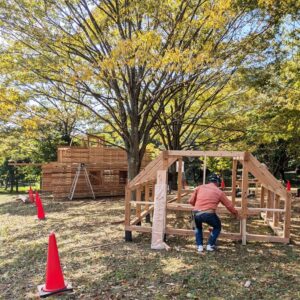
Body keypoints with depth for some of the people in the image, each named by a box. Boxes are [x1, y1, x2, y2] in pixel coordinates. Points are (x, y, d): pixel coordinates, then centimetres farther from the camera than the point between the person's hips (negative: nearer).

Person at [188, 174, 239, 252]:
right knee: (217, 227, 29)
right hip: (209, 214, -2)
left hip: (196, 213, 2)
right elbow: (229, 205, 20)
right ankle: (210, 245, 18)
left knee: (198, 227, 34)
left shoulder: (200, 187, 16)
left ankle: (199, 246, 22)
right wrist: (236, 213, 38)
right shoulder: (219, 192, 12)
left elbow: (191, 201, 16)